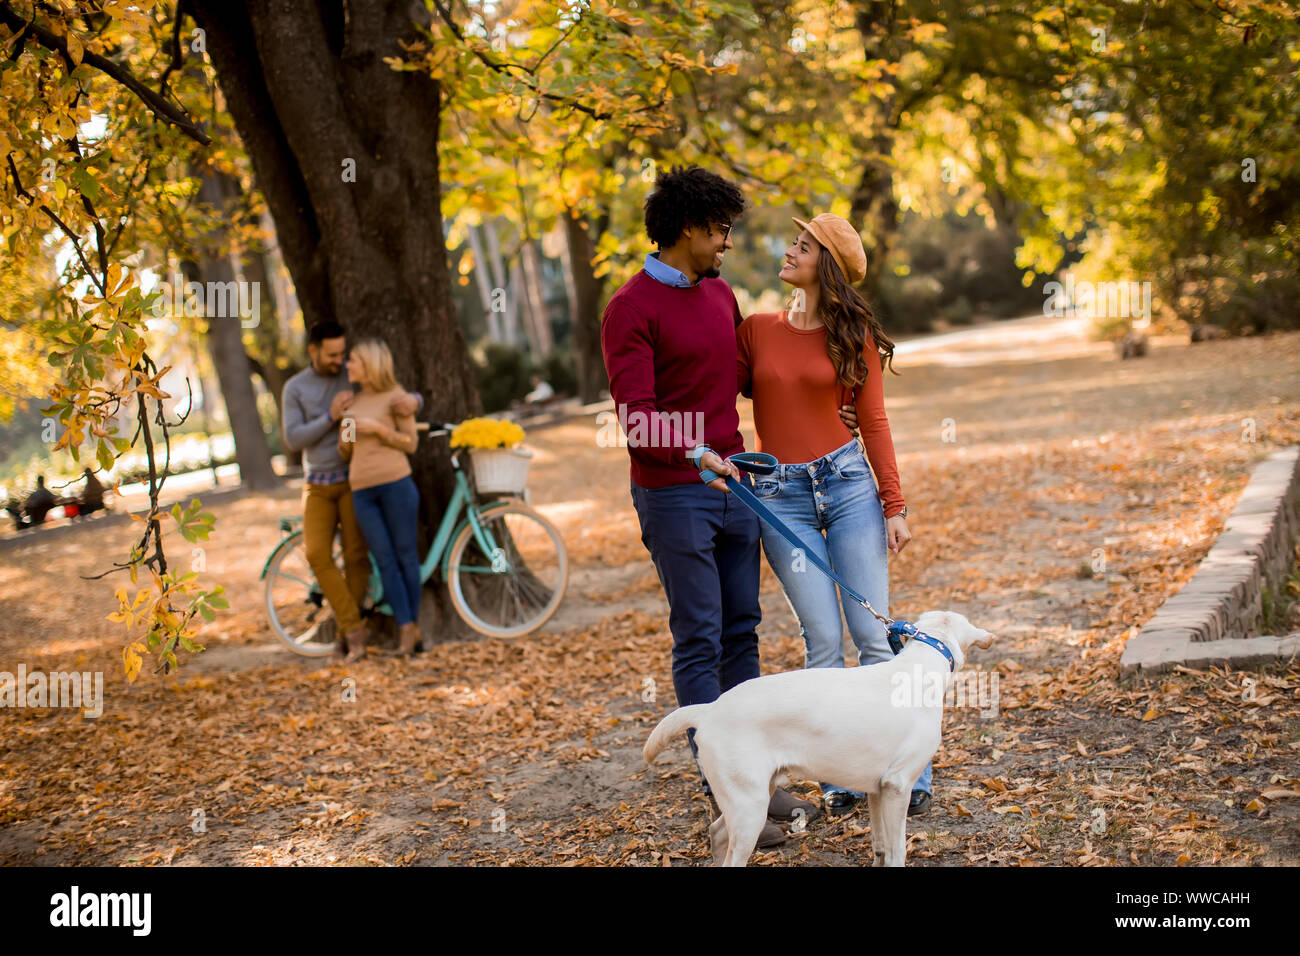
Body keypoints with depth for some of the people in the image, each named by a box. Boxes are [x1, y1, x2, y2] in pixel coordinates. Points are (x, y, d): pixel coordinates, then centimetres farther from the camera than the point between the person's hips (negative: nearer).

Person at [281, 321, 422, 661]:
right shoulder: (295, 388, 1)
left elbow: (405, 396, 1)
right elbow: (293, 439, -7)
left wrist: (412, 401, -25)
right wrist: (330, 416, -21)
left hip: (352, 480, -1)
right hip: (317, 486, 1)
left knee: (356, 555, -7)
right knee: (317, 553, -14)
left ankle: (347, 632, 6)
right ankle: (353, 626, -10)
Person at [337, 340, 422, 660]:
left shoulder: (395, 396, 2)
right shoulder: (351, 402, 18)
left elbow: (410, 443, -1)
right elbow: (345, 454, 20)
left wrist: (378, 429, -13)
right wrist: (345, 441, -2)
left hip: (396, 483, -5)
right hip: (362, 490, 5)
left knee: (406, 555, 0)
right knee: (385, 561, -2)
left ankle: (413, 623, 12)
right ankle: (406, 632, -3)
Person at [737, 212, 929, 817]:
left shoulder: (853, 334, 2)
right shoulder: (756, 330, 6)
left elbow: (873, 422, 3)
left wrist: (894, 506, 0)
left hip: (847, 480, -1)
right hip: (780, 495, 1)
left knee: (874, 635, -1)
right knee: (823, 641, -1)